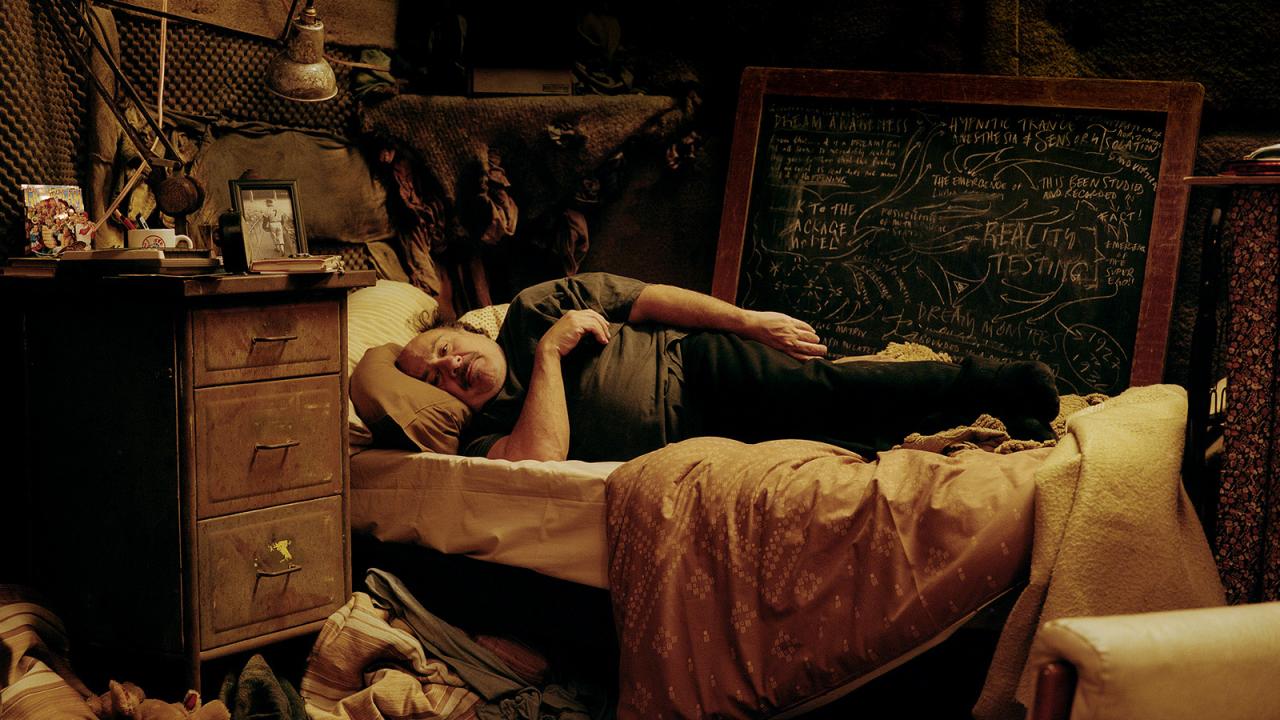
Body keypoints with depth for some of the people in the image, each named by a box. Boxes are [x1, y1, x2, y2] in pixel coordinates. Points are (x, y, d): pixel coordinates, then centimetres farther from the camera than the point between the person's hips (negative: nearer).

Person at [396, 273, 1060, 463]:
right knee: (854, 451, -19)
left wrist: (749, 321, -2)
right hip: (692, 442, 0)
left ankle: (988, 383, -13)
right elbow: (543, 456, -22)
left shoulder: (534, 310, 5)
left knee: (829, 390, -26)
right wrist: (550, 352, -15)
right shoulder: (485, 440, 0)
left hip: (699, 366, 0)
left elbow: (649, 299, 5)